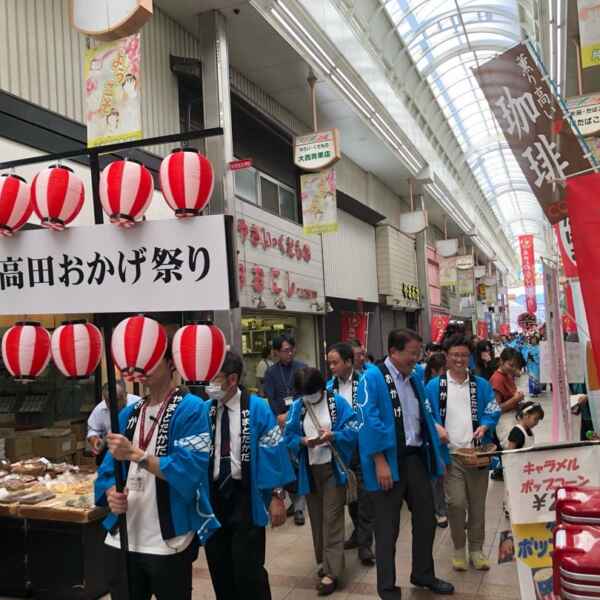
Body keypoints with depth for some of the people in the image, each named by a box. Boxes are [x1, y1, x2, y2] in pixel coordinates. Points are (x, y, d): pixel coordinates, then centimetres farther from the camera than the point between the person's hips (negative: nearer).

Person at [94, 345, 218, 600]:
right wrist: (111, 493, -10)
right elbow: (108, 469, 11)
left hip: (169, 544, -5)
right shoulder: (128, 414, 10)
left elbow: (189, 470, -20)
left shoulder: (191, 409, -10)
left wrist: (135, 454, -24)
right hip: (121, 540, 6)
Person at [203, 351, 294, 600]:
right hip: (212, 495, 4)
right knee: (218, 568, 15)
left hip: (245, 497, -4)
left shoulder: (257, 408, -11)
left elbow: (273, 452, -10)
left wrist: (277, 497, -10)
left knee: (248, 569, -1)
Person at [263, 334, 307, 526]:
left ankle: (299, 507, 2)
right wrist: (279, 417, -11)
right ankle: (295, 500, 21)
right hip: (280, 423, 2)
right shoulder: (271, 372, 7)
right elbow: (269, 399, 1)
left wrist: (290, 414, -9)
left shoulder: (302, 368, 3)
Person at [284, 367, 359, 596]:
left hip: (333, 468, -3)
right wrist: (303, 441, -20)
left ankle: (332, 571, 3)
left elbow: (352, 432, -10)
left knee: (332, 518, -3)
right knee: (316, 517, 14)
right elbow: (289, 437, 0)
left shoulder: (338, 402, -7)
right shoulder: (297, 407, 1)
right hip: (309, 469, 4)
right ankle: (325, 561, 31)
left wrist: (332, 436, -26)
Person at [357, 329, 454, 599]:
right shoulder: (372, 378, -13)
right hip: (389, 461, -7)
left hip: (416, 457, 7)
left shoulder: (414, 378, 10)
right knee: (388, 528, 6)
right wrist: (380, 463, -22)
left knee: (426, 518, 18)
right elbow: (369, 422, -19)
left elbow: (426, 417, 16)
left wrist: (437, 454, 14)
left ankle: (423, 574, 40)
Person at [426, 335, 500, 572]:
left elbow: (493, 411, 6)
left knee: (477, 504, 8)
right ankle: (459, 548, 15)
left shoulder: (481, 385, 8)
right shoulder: (434, 386, 2)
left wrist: (484, 427, -13)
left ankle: (476, 549, 25)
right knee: (456, 503, -6)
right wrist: (437, 428, -13)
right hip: (450, 453, -2)